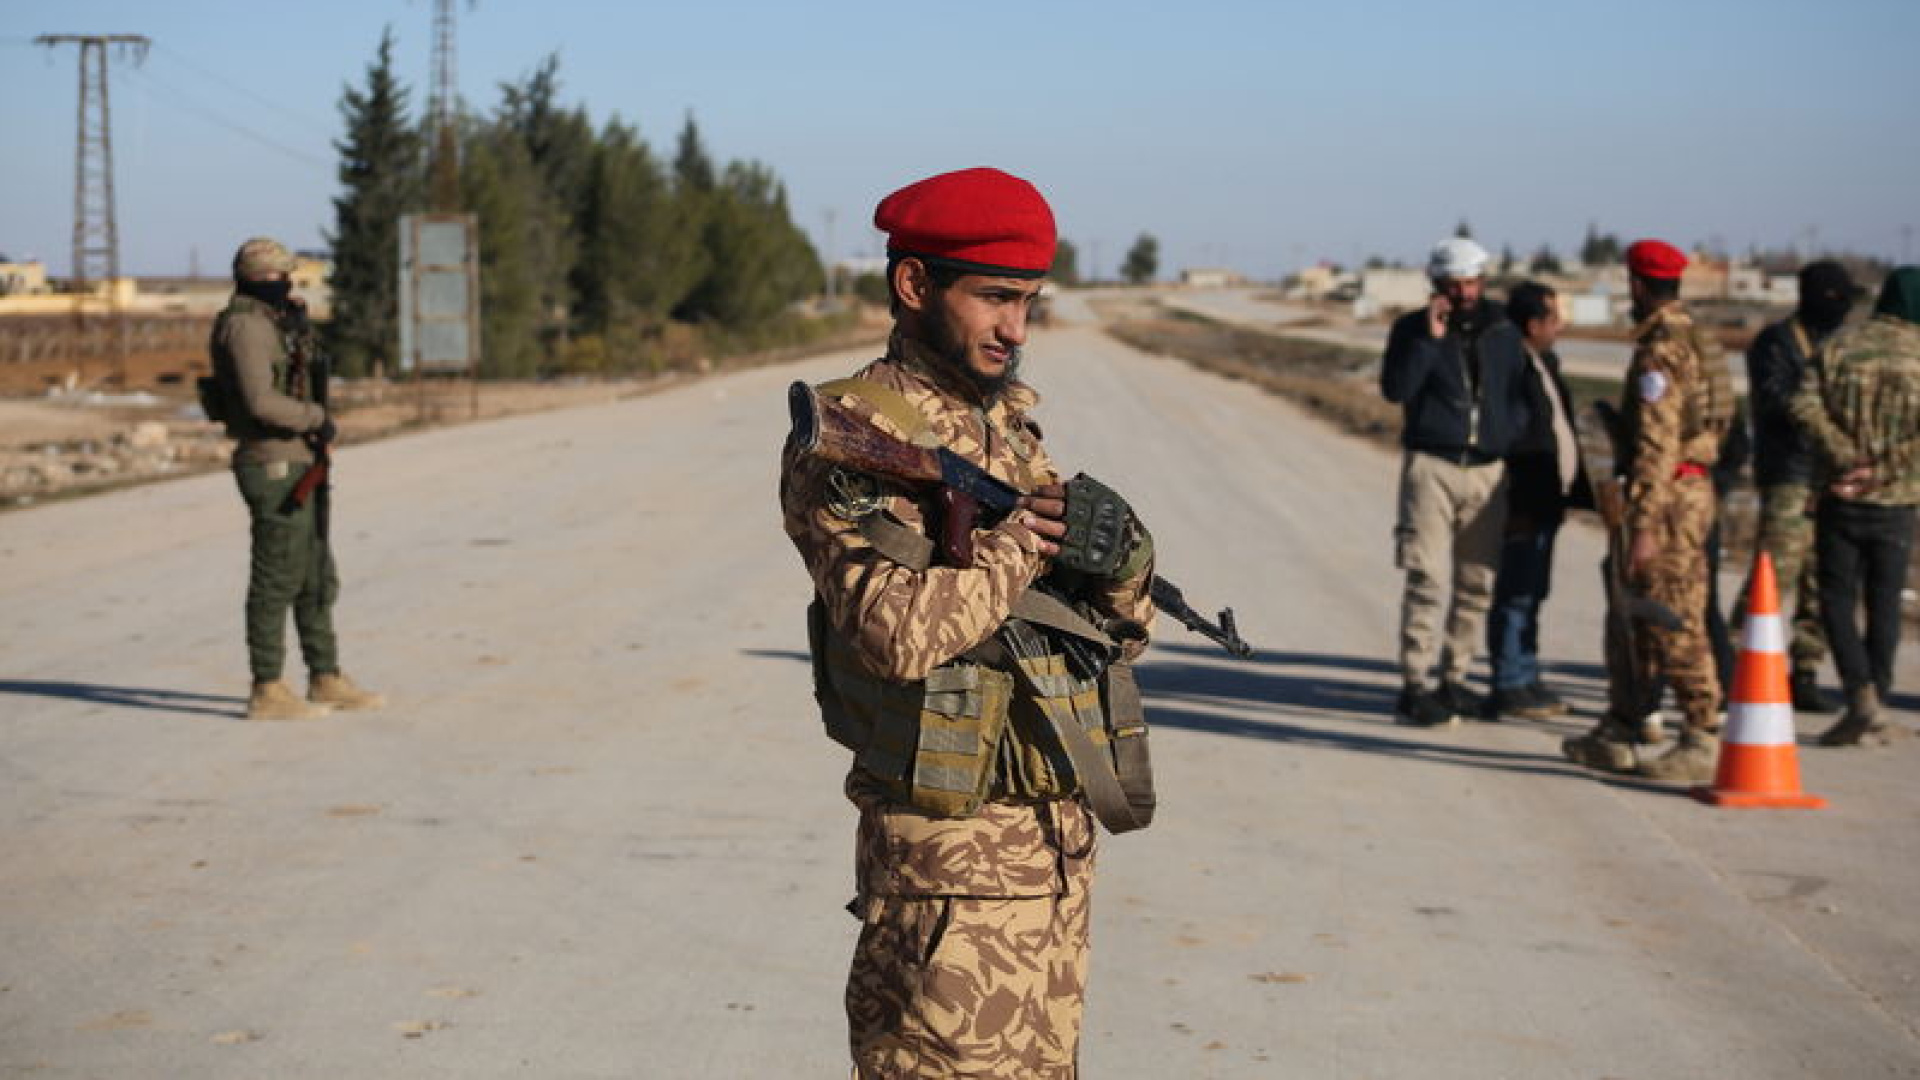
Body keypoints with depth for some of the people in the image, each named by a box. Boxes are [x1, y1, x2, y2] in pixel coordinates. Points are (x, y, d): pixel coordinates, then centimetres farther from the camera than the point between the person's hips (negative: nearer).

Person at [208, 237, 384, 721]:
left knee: (317, 579, 14)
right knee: (276, 581, -4)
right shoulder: (245, 325, -15)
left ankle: (326, 681, 22)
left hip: (294, 468, 10)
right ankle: (267, 693, 1)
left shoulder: (270, 323, 17)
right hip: (275, 468, -10)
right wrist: (316, 418, -12)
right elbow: (261, 401, -25)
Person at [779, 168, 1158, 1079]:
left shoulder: (1012, 429, 13)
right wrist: (1022, 544, -14)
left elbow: (1125, 630, 15)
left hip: (1060, 835, 8)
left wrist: (1122, 559, -7)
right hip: (951, 860, -8)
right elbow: (899, 629, -28)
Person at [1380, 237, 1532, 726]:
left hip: (1488, 470, 4)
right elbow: (1394, 388, -12)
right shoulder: (1413, 329, 2)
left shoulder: (1503, 332, 11)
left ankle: (1454, 680, 16)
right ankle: (1413, 687, -9)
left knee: (1477, 583, 6)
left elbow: (1520, 396, 19)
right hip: (1431, 465, -4)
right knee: (1429, 579, -11)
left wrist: (1512, 438, 3)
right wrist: (1430, 338, -18)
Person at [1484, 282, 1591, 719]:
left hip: (1549, 501, 10)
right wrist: (1516, 505, -23)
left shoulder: (1546, 363, 16)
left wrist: (1579, 490, 18)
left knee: (1531, 593, 14)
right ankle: (1509, 687, -1)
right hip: (1524, 503, -10)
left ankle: (1527, 679, 21)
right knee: (1516, 594, -5)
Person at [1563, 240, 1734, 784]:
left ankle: (1703, 744, -4)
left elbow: (1656, 445, -22)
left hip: (1668, 496, -10)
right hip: (1693, 488, 10)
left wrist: (1644, 525, -23)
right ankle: (1617, 736, 22)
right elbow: (1711, 423, 22)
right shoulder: (1695, 342, 15)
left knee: (1676, 625, -7)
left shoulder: (1661, 351, -16)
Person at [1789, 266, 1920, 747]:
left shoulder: (1839, 348, 1)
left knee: (1838, 600, 5)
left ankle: (1863, 702, -10)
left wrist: (1847, 458, -15)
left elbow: (1805, 406, -13)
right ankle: (1873, 714, 15)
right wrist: (1878, 472, -12)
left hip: (1841, 503, 0)